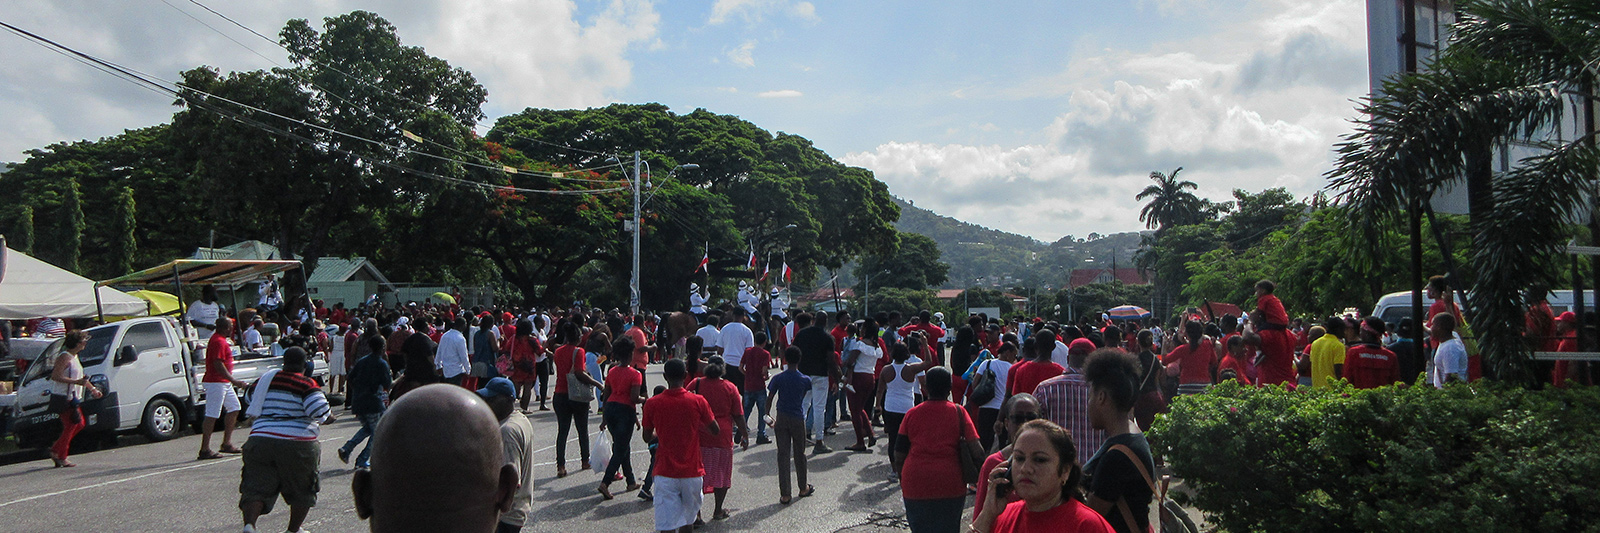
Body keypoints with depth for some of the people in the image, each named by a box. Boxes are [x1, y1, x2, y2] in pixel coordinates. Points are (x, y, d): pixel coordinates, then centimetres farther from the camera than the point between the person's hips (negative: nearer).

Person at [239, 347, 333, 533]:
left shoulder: (266, 378, 13)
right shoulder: (306, 384, -7)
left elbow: (252, 398, 30)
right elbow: (320, 411, -17)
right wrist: (329, 417, 4)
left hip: (260, 439, 4)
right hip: (296, 445, -4)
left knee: (256, 488, 2)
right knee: (301, 490, 15)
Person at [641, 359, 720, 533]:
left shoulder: (652, 404, -7)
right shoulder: (698, 401, -8)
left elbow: (647, 437, 4)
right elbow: (715, 430, 2)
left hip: (665, 473, -1)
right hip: (692, 471, 1)